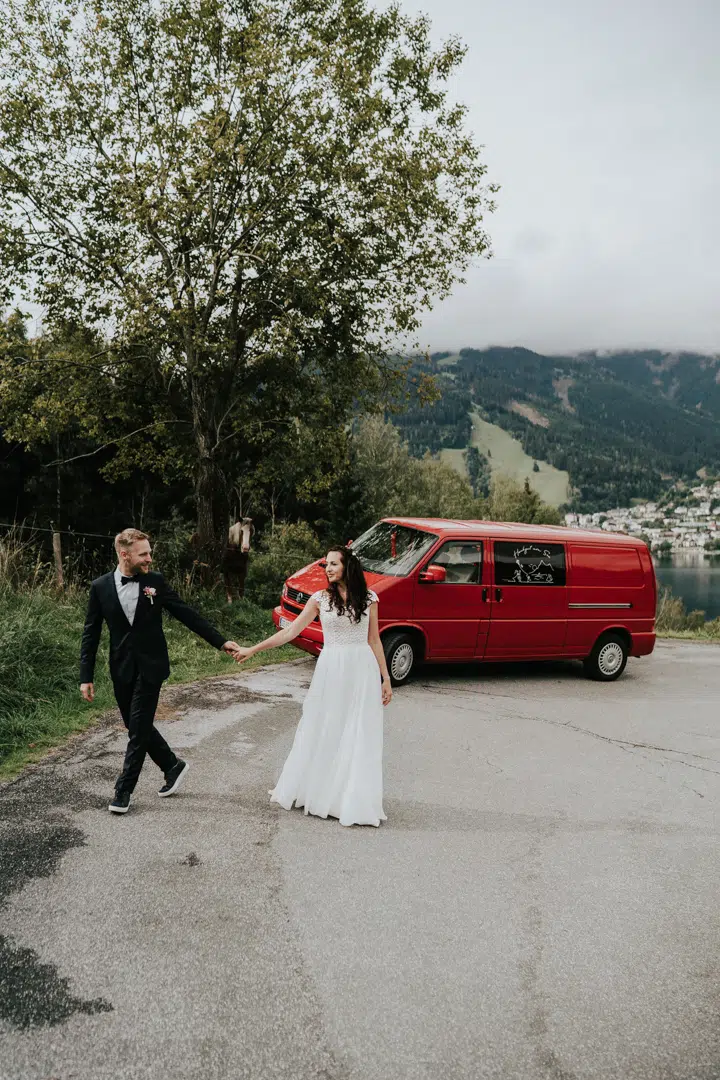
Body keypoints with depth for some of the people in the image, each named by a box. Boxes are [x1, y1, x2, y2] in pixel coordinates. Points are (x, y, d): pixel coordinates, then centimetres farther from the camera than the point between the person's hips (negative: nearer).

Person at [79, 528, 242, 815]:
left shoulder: (156, 582, -4)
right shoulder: (100, 586, -3)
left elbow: (188, 615, 0)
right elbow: (90, 634, 1)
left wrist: (220, 641, -3)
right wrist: (86, 677, -2)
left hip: (150, 667, -2)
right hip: (122, 670, 2)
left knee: (139, 728, -1)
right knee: (137, 727, 11)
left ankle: (124, 790, 12)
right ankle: (173, 766, 31)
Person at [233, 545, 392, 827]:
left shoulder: (368, 598, 2)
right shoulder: (320, 598, 1)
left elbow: (374, 640, 8)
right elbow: (290, 631, 0)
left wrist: (385, 679, 6)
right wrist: (252, 650, -4)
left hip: (363, 671, 0)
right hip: (331, 669, 0)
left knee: (360, 737, 2)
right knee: (322, 732, 8)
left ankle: (356, 803, 11)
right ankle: (314, 791, 23)